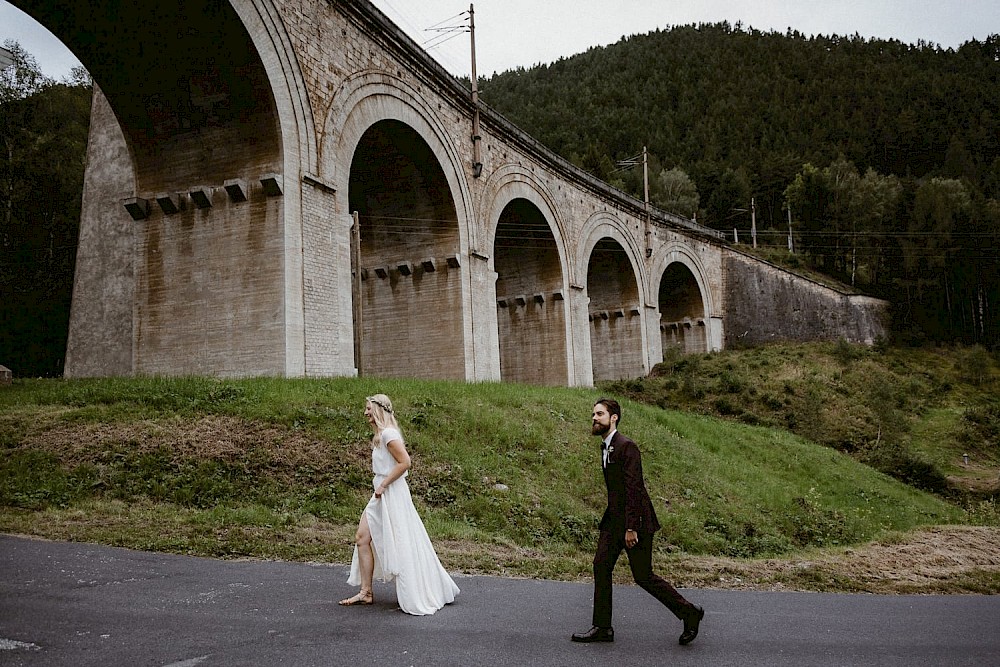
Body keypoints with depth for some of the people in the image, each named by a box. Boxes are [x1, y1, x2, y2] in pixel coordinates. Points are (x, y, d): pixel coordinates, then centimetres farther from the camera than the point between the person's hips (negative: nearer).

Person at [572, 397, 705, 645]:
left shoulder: (626, 446, -18)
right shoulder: (606, 447, 12)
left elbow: (634, 489, -22)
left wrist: (631, 528, -23)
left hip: (635, 521, -9)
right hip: (614, 519, 9)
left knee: (643, 576, -2)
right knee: (601, 566, 4)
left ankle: (689, 613, 15)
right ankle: (602, 627, 13)